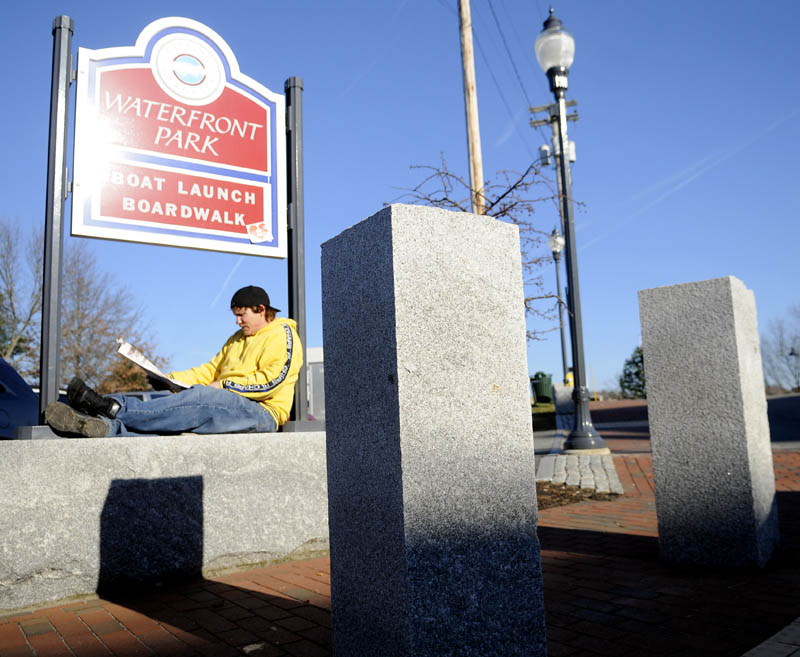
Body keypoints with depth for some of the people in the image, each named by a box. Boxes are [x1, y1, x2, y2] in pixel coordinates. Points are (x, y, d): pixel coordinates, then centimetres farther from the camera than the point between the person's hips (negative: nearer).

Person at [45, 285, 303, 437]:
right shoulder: (236, 340, 32)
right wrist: (170, 379, 10)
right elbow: (209, 371, 25)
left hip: (261, 412, -7)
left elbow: (273, 379, -10)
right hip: (226, 407, 8)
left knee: (198, 396, -31)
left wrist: (225, 386, -10)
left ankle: (113, 408, -34)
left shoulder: (282, 335, 5)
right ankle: (105, 426, -39)